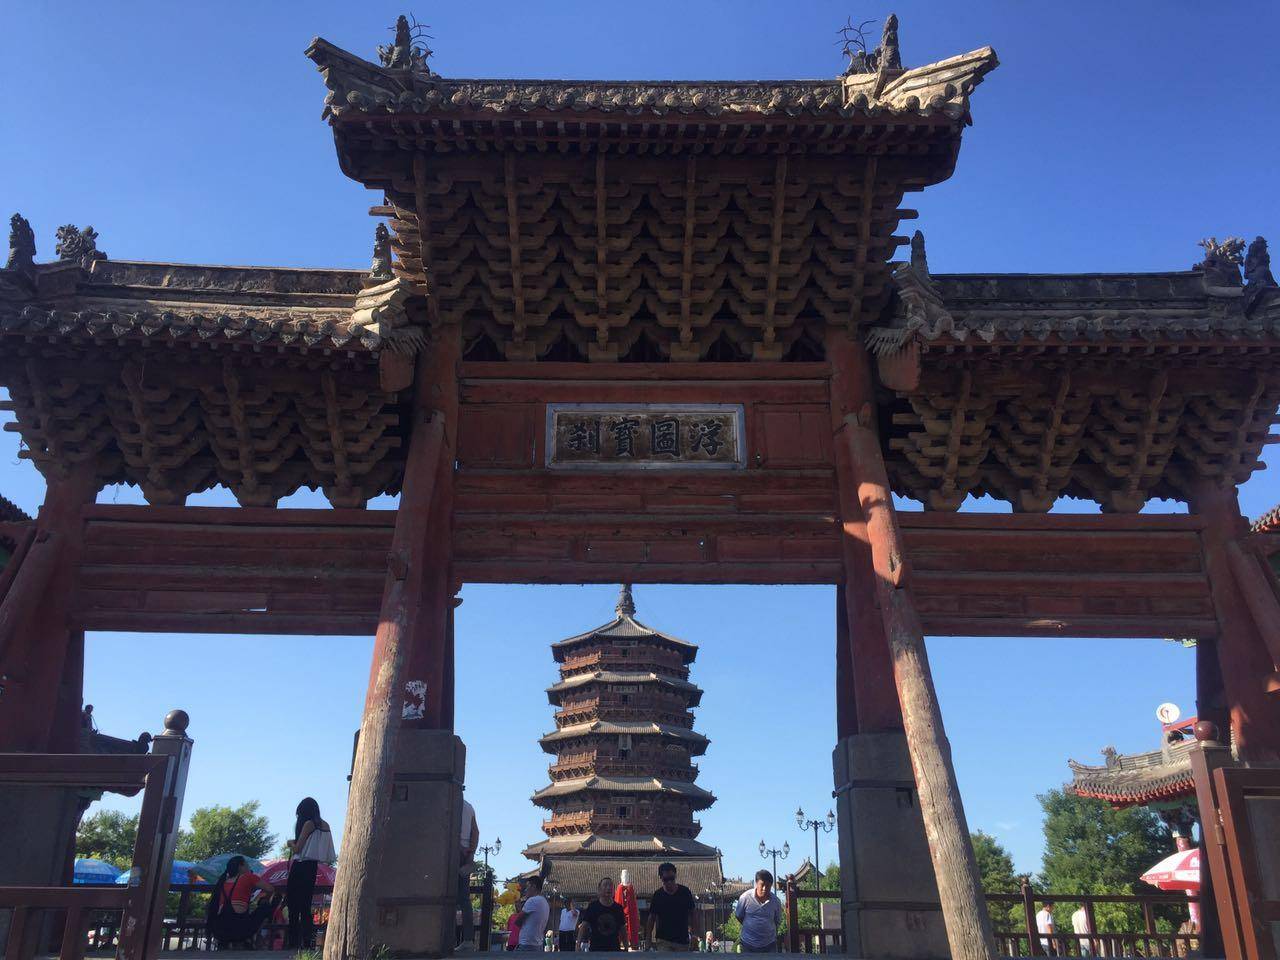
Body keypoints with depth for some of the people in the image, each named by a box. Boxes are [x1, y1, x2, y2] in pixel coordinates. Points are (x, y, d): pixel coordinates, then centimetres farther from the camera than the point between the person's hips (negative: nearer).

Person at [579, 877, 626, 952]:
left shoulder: (618, 908, 6)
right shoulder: (592, 906, -1)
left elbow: (622, 931, 11)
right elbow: (583, 928, -1)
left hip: (614, 949, 2)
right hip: (595, 949, -2)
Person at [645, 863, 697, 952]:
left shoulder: (684, 891, -1)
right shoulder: (658, 895, -3)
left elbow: (693, 912, 7)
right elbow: (651, 918, 2)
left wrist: (691, 931, -3)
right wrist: (648, 939, -3)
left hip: (682, 939, 1)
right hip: (663, 940, -1)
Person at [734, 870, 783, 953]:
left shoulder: (775, 901, -9)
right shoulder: (745, 897, -15)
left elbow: (778, 922, 7)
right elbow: (738, 916, 1)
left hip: (769, 944, 1)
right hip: (748, 944, -1)